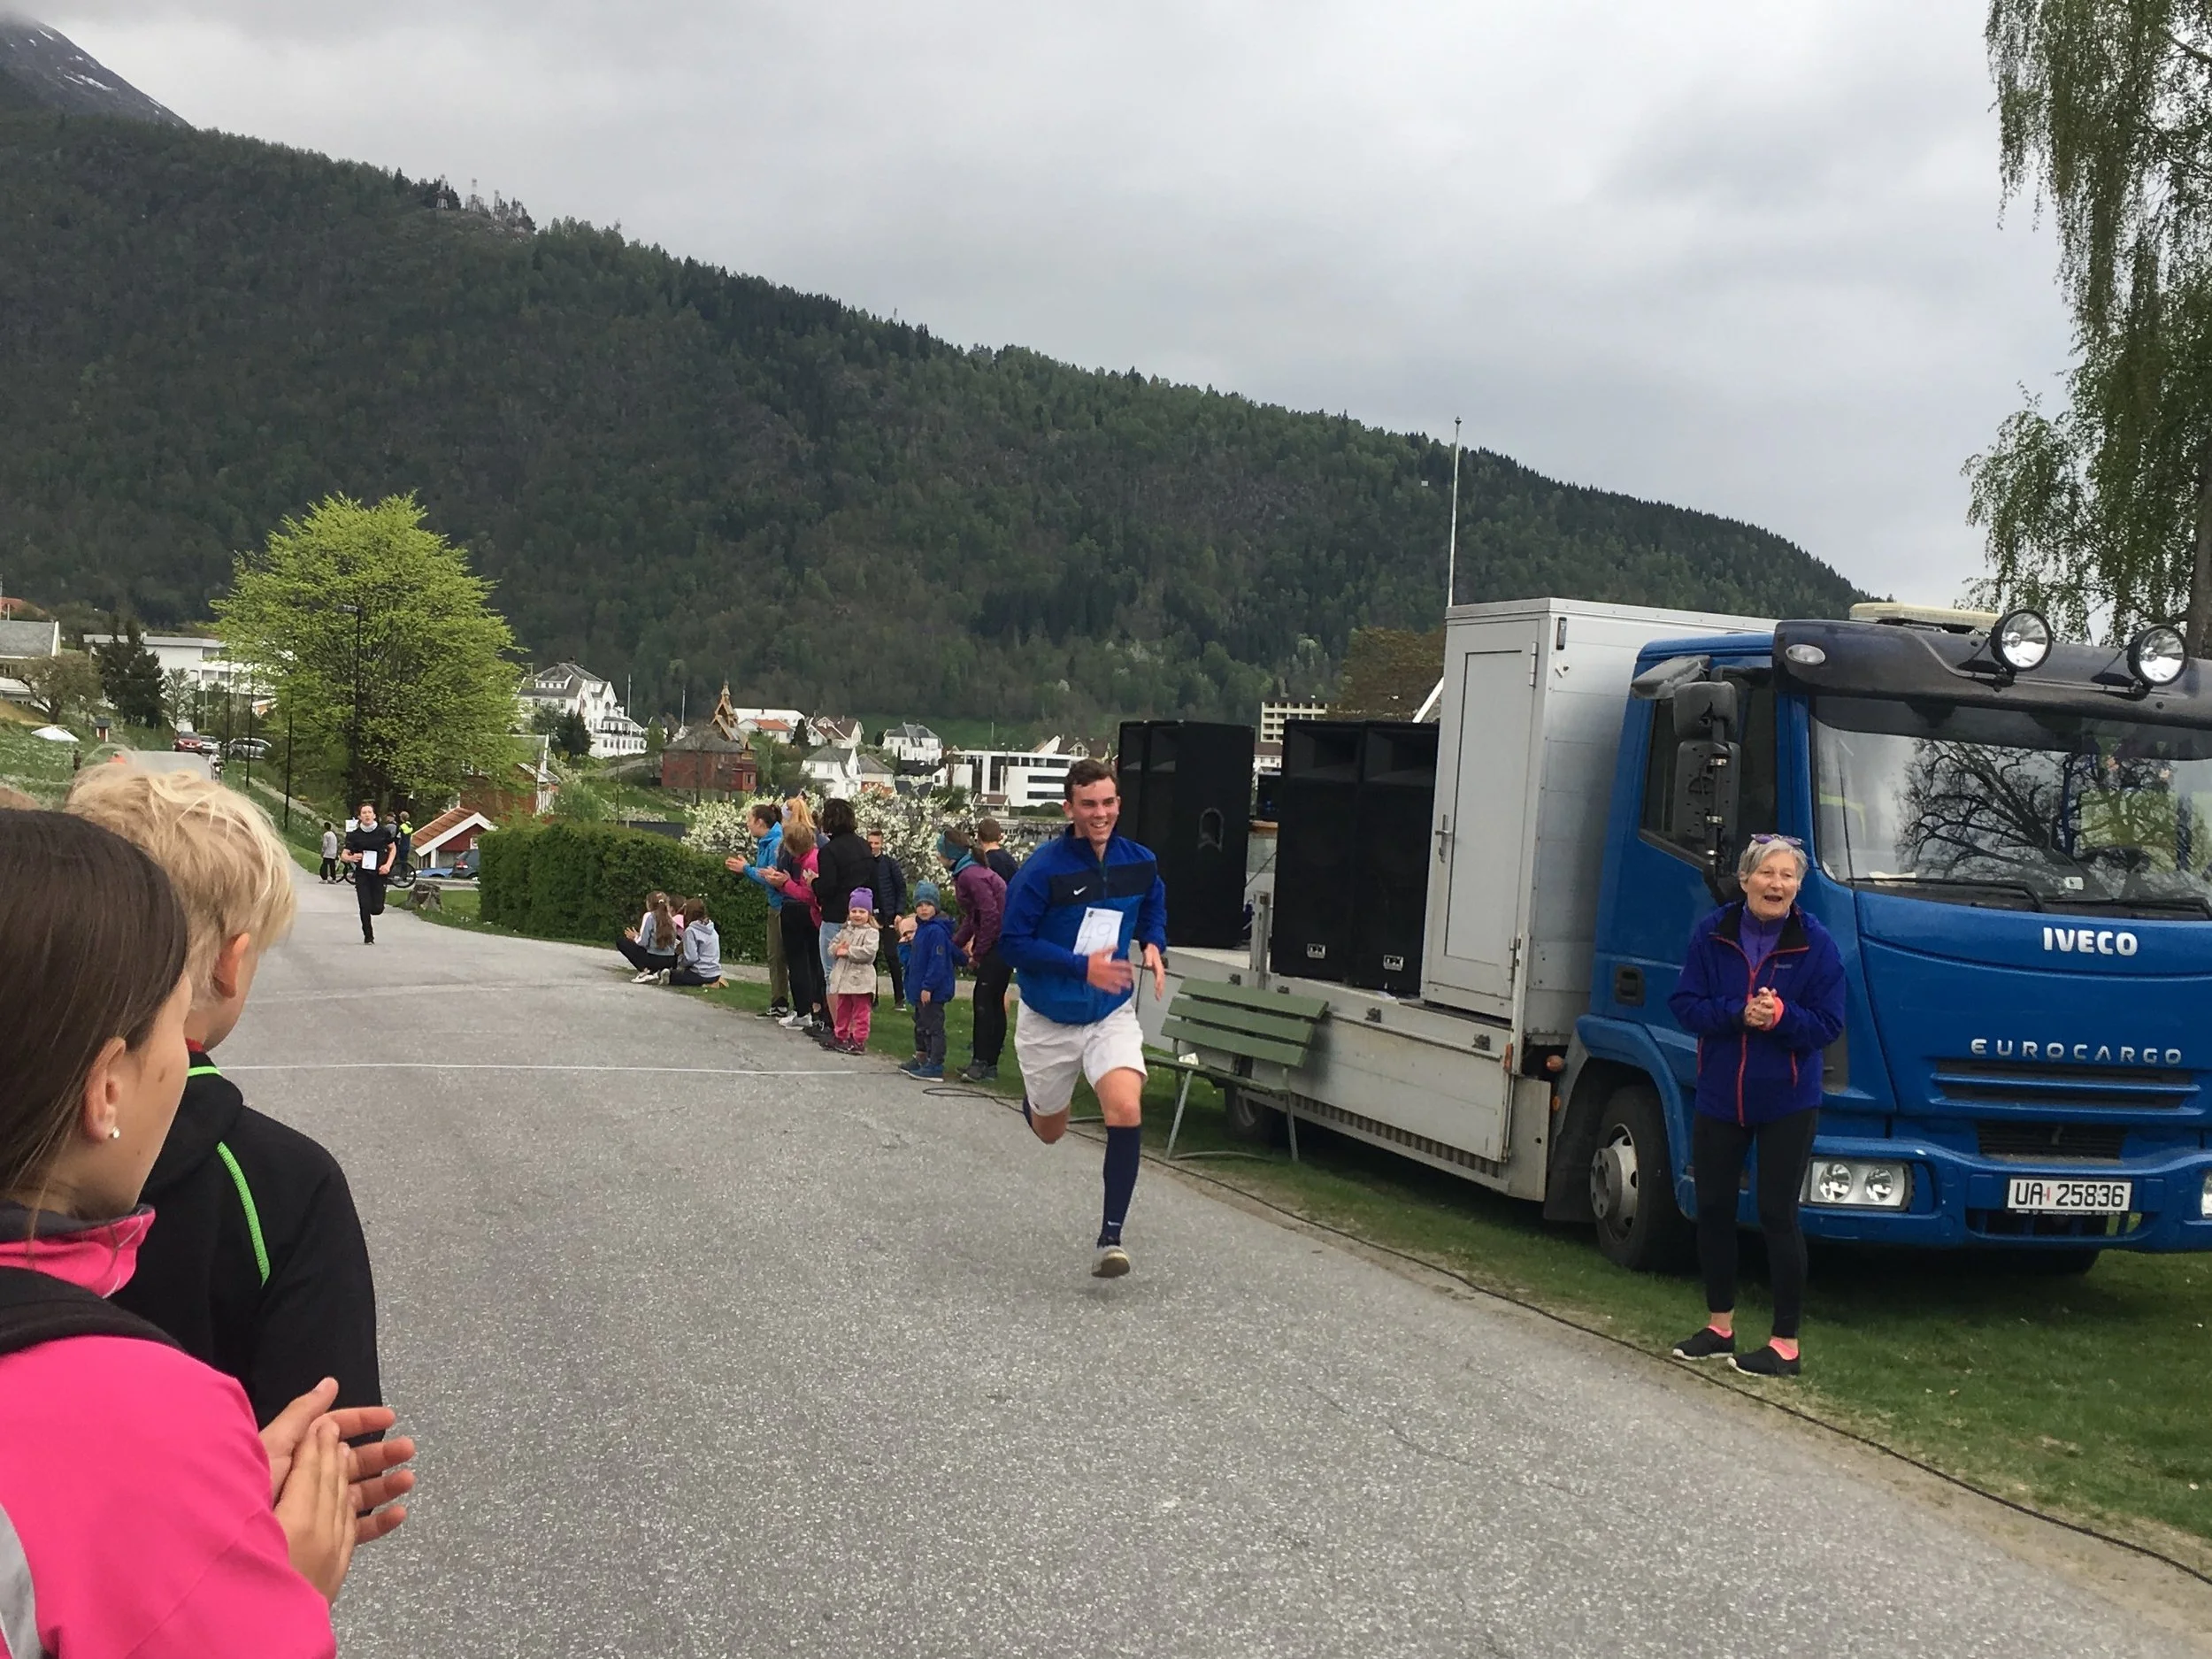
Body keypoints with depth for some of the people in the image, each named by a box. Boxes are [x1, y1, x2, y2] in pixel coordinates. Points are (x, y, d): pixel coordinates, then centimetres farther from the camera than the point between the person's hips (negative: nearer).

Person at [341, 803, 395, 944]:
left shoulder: (383, 832, 0)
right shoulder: (355, 835, 0)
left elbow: (393, 848, 14)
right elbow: (344, 855, 3)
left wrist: (388, 865, -1)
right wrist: (351, 858, -21)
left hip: (379, 874, 0)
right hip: (362, 875, 0)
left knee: (377, 908, -4)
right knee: (364, 907, -8)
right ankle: (368, 936, 9)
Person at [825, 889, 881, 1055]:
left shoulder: (871, 932, -8)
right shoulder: (845, 931, 15)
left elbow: (868, 952, -22)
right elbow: (832, 946, 15)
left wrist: (848, 951, -14)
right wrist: (838, 949, -9)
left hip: (860, 979, -7)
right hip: (843, 977, 7)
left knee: (860, 1012, -2)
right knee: (842, 1011, 16)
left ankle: (859, 1042, 2)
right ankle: (842, 1038, 27)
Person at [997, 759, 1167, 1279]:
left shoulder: (1140, 863, -5)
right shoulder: (1042, 870, -19)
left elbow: (1153, 908, 16)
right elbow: (1012, 942, -18)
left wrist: (1153, 944, -6)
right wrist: (1082, 966, -28)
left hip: (1112, 1013, 1)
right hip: (1049, 1019, -1)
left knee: (1126, 1110, -23)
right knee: (1048, 1131, 16)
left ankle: (1111, 1236, -12)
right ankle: (1032, 1095, 56)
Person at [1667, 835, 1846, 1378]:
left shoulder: (1816, 944, -8)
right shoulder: (1712, 933, -2)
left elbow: (1828, 1023, -7)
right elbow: (1685, 1004, -3)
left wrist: (1781, 1016, -25)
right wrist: (1739, 1014, -19)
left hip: (1787, 1104, -3)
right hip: (1719, 1095, 3)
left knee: (1778, 1216, -2)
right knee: (1713, 1210, 12)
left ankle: (1786, 1342, 9)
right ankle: (1719, 1325, 29)